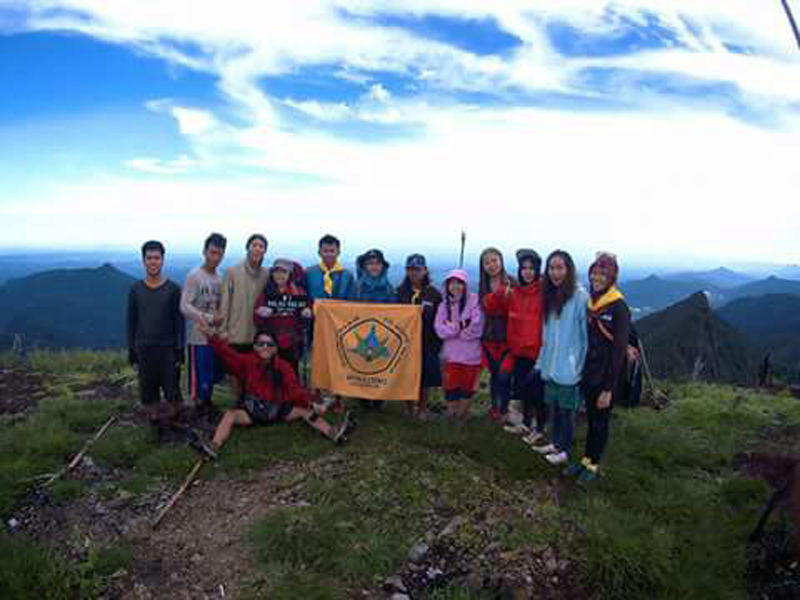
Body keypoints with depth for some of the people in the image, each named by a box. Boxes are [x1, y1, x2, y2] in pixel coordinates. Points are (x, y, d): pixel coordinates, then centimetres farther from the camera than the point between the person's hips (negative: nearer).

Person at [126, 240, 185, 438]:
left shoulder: (173, 289, -1)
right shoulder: (135, 290, 4)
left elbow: (179, 321, 0)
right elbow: (131, 321, 9)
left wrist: (179, 349, -4)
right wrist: (131, 349, 6)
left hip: (168, 348, -2)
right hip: (144, 349, 2)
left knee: (172, 389, -3)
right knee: (148, 391, 6)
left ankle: (174, 423, 15)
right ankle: (156, 427, 19)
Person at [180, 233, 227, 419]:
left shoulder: (220, 277, 9)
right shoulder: (194, 276, -11)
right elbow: (184, 306, -15)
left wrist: (222, 317, -3)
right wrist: (209, 318, -18)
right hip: (199, 336, -6)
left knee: (216, 372, 15)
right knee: (199, 375, 0)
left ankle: (207, 400, 34)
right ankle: (199, 404, 18)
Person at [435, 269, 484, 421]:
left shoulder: (474, 300, -6)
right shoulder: (444, 304, 8)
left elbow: (476, 328, -15)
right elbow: (439, 329, -4)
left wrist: (452, 327, -10)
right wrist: (462, 325, -15)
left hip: (471, 354, -2)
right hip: (451, 355, 2)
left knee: (467, 389, 9)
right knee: (451, 389, 7)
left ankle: (461, 418, 27)